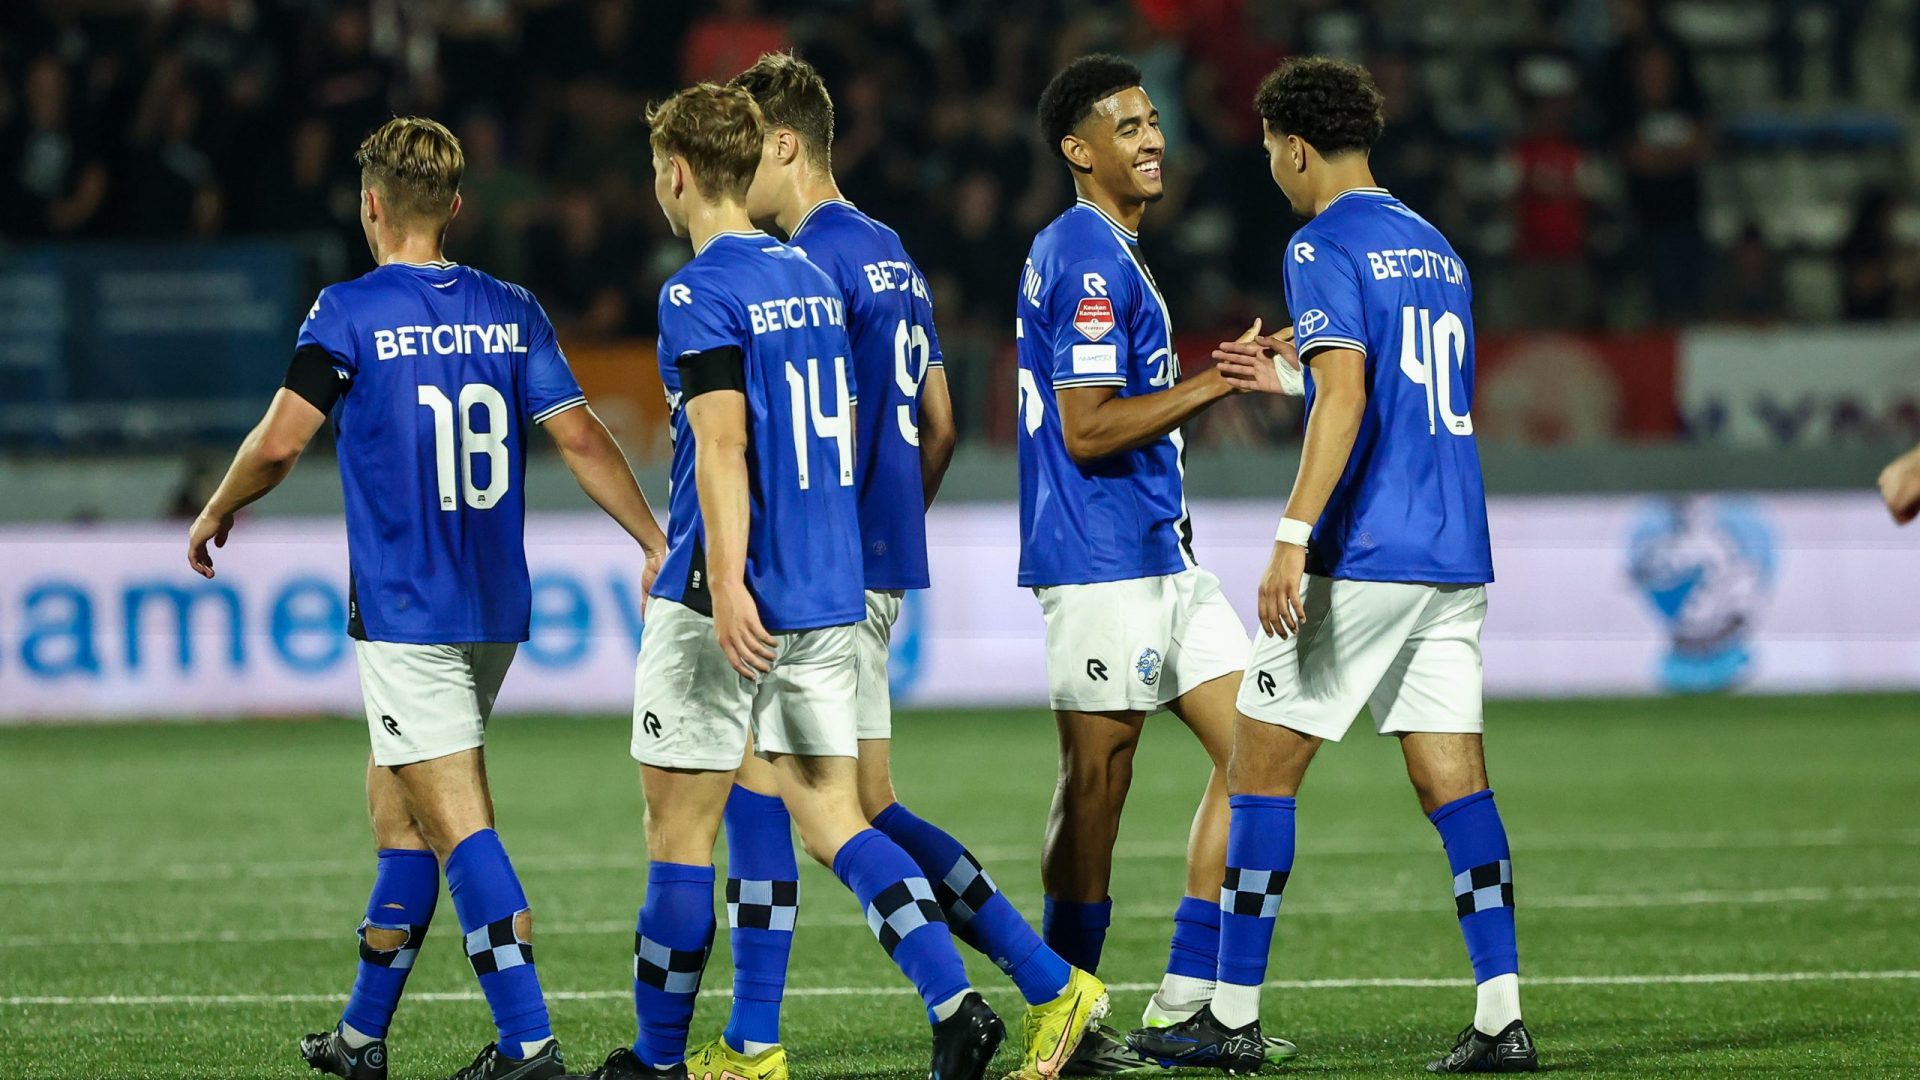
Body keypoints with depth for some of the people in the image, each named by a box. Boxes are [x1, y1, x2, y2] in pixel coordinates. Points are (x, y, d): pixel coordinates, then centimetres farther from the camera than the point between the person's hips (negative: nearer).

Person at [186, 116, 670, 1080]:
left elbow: (279, 441, -13)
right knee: (395, 804, 19)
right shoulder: (510, 311, 6)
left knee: (458, 823, -9)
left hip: (404, 612, -6)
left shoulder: (350, 313, -8)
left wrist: (215, 517, 5)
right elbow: (580, 436, 0)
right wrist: (656, 544, 3)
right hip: (495, 611, 6)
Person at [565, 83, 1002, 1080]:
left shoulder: (699, 295, -11)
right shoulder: (812, 280, 14)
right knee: (832, 817, 6)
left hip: (732, 607, -7)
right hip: (831, 592, 7)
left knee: (679, 825, 4)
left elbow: (722, 446, -20)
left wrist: (726, 583, -26)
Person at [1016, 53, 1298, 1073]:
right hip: (1102, 561, -10)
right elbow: (1088, 429, -20)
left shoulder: (1103, 252, 18)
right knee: (1097, 786, -5)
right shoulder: (1086, 261, -14)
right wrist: (1210, 384, -16)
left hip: (1161, 557, 10)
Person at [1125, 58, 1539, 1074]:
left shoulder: (1324, 247, -9)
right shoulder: (1434, 248, 17)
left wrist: (1294, 535, -24)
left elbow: (1345, 399, -21)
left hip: (1364, 559, -8)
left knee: (1259, 766, 2)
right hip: (1456, 557, 8)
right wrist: (1287, 374, 34)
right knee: (1452, 779, 5)